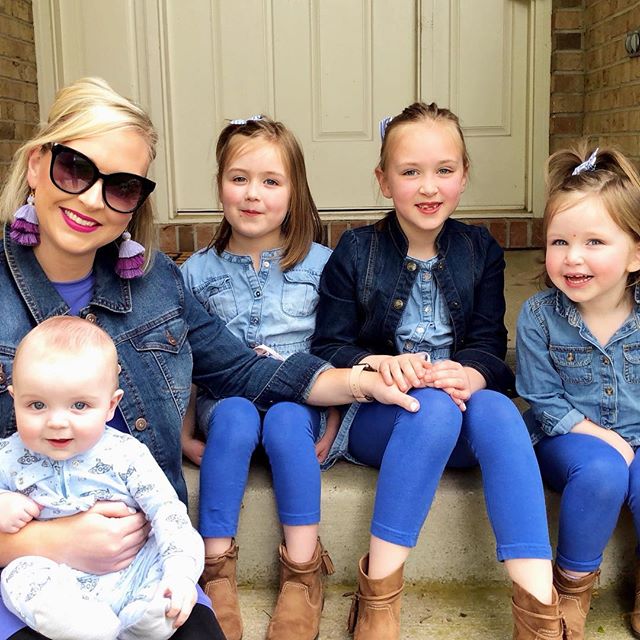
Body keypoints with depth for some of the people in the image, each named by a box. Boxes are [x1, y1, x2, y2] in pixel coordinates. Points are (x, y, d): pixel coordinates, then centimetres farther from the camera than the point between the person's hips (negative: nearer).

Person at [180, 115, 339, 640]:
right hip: (225, 397, 1)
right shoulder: (196, 272, 5)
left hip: (298, 399, 0)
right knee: (236, 417, -33)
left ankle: (303, 575, -24)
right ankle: (217, 573, -24)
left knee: (285, 420, -34)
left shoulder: (321, 264, 2)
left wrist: (332, 427, -6)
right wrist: (183, 435, -3)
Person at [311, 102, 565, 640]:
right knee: (435, 407, -36)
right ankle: (378, 591, -26)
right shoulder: (356, 251, 2)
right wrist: (379, 364, -25)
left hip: (460, 416, 2)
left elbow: (491, 345, 2)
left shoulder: (480, 250, 8)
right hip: (373, 415, -2)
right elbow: (329, 347, -2)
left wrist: (468, 374, -23)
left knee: (497, 408, -33)